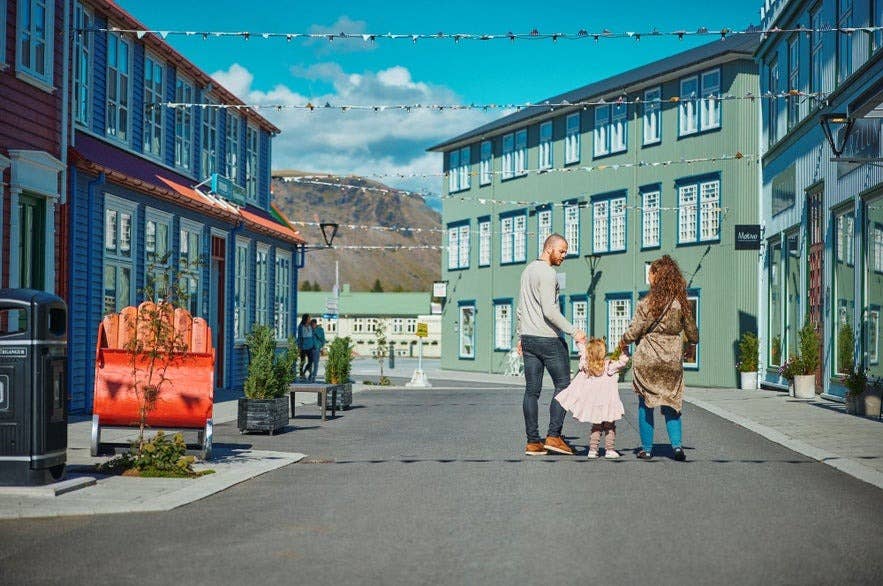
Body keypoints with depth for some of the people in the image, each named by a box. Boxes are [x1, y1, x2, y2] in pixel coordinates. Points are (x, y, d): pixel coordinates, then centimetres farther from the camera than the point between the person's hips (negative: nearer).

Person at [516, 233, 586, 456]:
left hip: (528, 337, 8)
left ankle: (533, 441, 5)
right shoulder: (548, 273, -13)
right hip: (548, 338, -8)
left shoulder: (528, 270, 16)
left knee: (532, 390, 6)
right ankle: (554, 436, -7)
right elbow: (549, 310, -21)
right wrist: (573, 331, -20)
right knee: (562, 384, 0)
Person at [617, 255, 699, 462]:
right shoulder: (682, 303, 0)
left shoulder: (647, 303, -11)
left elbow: (634, 332, -8)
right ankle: (677, 444, -3)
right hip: (673, 361, 3)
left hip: (647, 360, -3)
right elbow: (693, 334, 8)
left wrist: (622, 342, 12)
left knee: (645, 404, 8)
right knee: (671, 404, 11)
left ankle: (647, 448, 10)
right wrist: (692, 341, 31)